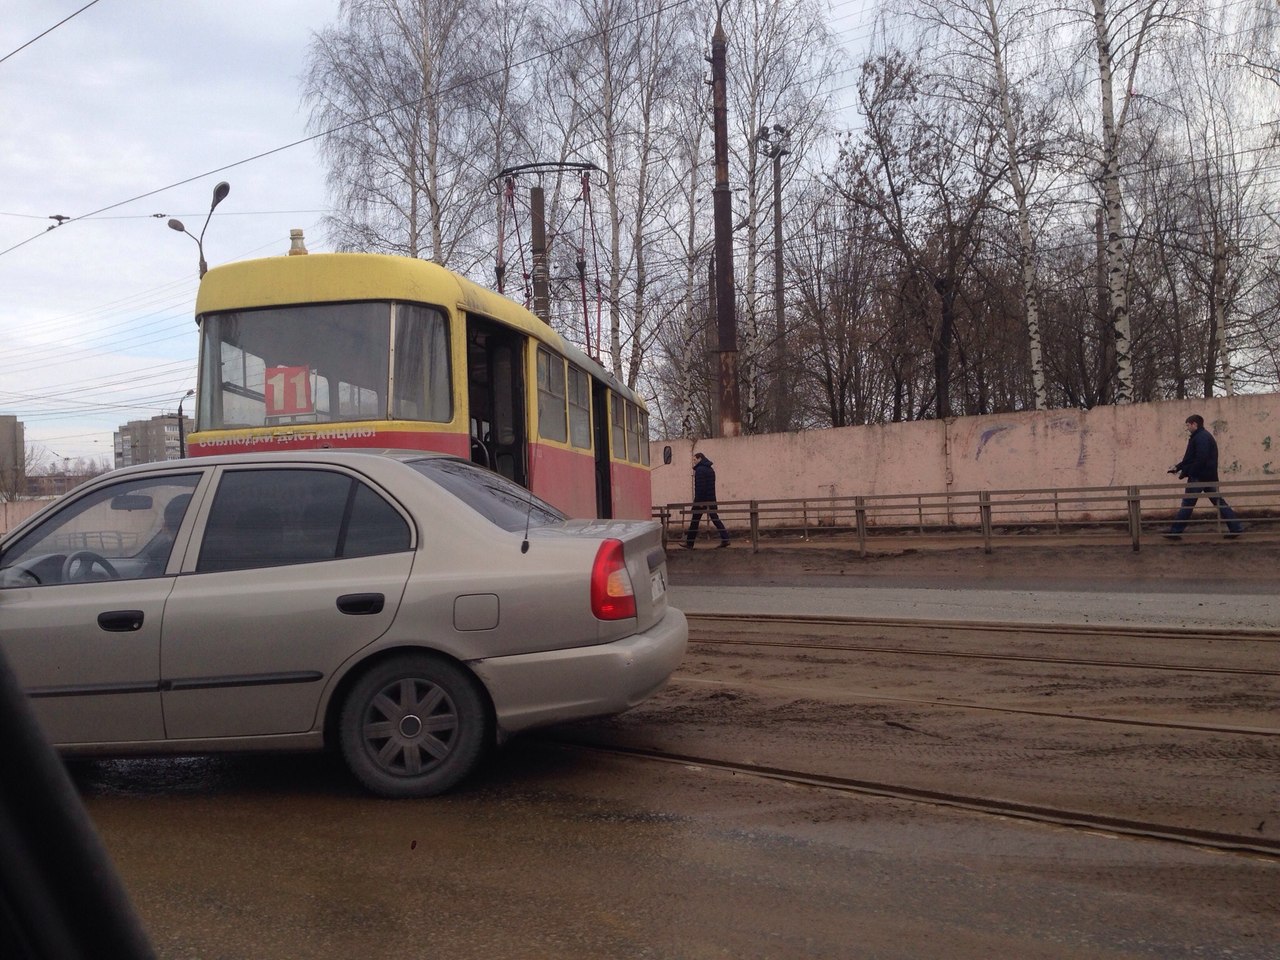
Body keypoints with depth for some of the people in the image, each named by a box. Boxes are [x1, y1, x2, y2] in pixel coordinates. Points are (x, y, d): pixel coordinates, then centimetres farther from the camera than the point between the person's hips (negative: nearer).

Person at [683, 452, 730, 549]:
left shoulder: (700, 469, -11)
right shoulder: (711, 469, 15)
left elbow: (700, 486, -19)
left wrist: (699, 501, -20)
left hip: (701, 500, -8)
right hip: (711, 499, 8)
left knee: (695, 521, -1)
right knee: (715, 519, 8)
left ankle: (689, 544, 3)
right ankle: (725, 539, -1)